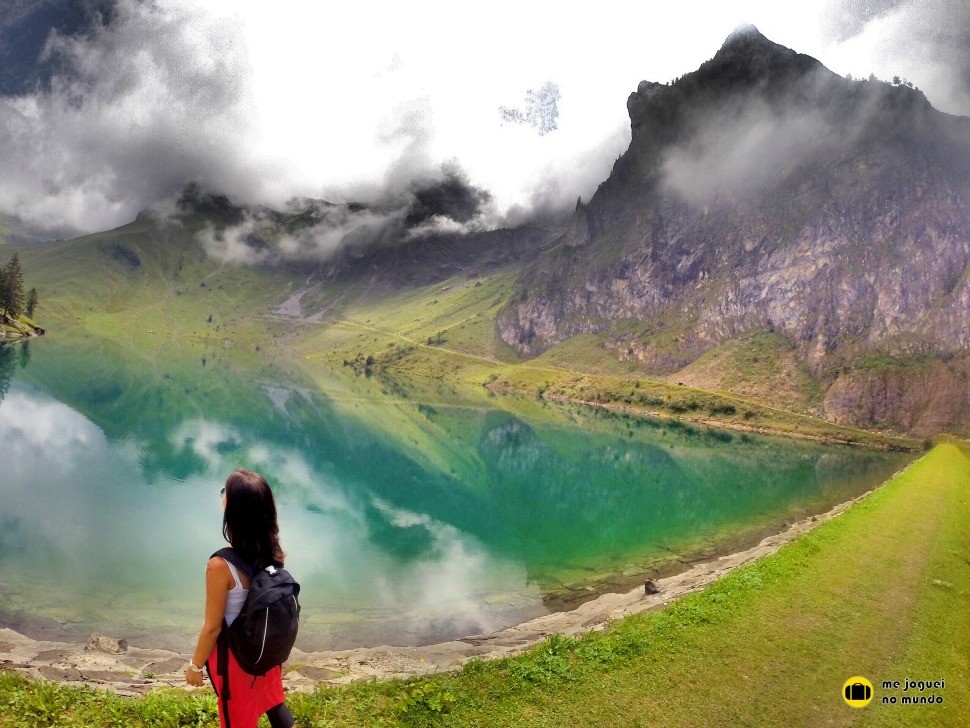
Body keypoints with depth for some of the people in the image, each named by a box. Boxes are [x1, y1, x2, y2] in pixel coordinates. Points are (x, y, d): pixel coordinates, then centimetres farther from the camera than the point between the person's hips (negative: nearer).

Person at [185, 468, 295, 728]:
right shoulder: (272, 550, -18)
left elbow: (212, 627, -22)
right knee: (274, 701, 29)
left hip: (234, 653, -4)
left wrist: (195, 665, -4)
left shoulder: (221, 566, -35)